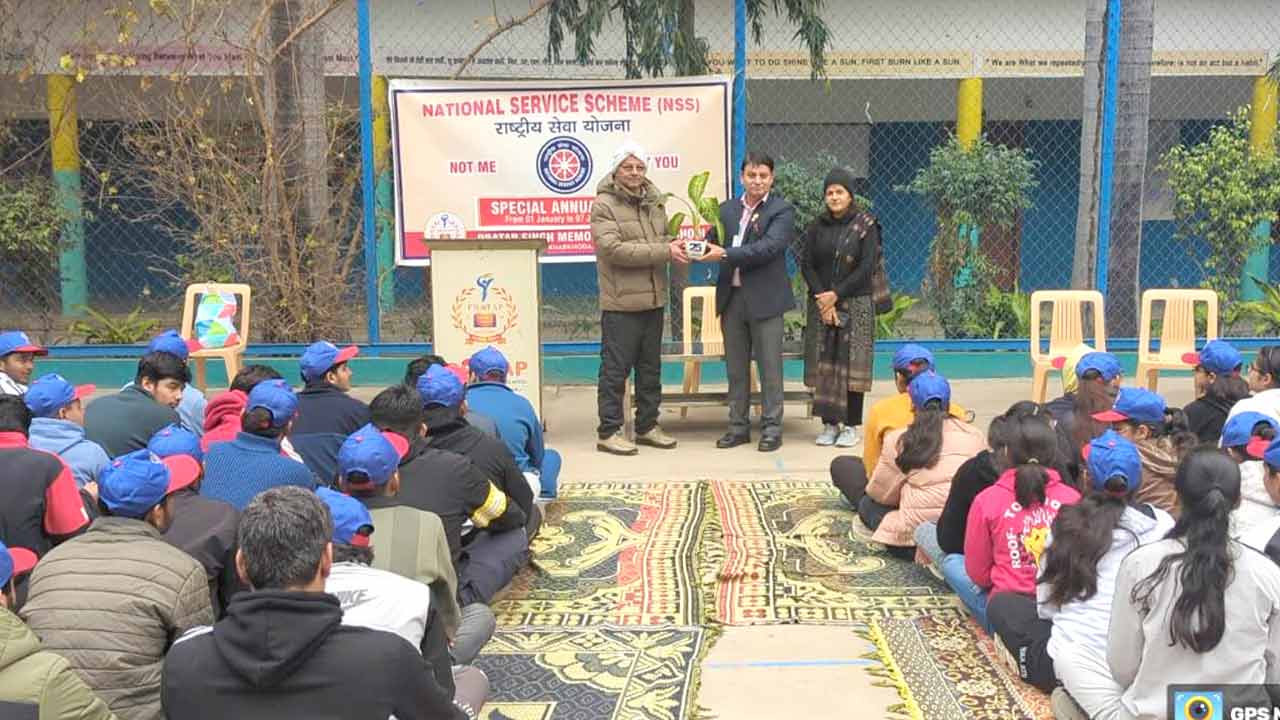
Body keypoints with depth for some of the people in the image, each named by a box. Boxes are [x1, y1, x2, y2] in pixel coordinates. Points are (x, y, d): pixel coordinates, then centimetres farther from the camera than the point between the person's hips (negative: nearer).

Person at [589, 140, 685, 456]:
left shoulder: (654, 202, 13)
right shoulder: (604, 205, -9)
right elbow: (613, 248, -20)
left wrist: (674, 245, -3)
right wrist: (664, 252, -21)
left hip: (654, 300, 7)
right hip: (621, 302, -7)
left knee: (651, 368, 15)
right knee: (615, 369, -1)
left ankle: (647, 426, 27)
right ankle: (608, 432, 8)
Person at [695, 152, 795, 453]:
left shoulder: (782, 210, -4)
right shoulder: (727, 209, 12)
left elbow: (769, 247, -18)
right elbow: (713, 241, 7)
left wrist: (726, 254, -24)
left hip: (765, 299, -5)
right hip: (732, 297, 5)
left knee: (769, 367, 2)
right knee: (735, 367, 11)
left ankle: (772, 427, 12)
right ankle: (738, 426, 21)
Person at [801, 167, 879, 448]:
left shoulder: (866, 225, -1)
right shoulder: (817, 227, 9)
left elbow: (867, 267, -8)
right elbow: (807, 265, 4)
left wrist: (837, 295, -12)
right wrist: (822, 298, -10)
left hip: (855, 304, -3)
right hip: (821, 305, 3)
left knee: (851, 363, -3)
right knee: (823, 364, 1)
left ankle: (851, 425, 3)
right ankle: (829, 424, 9)